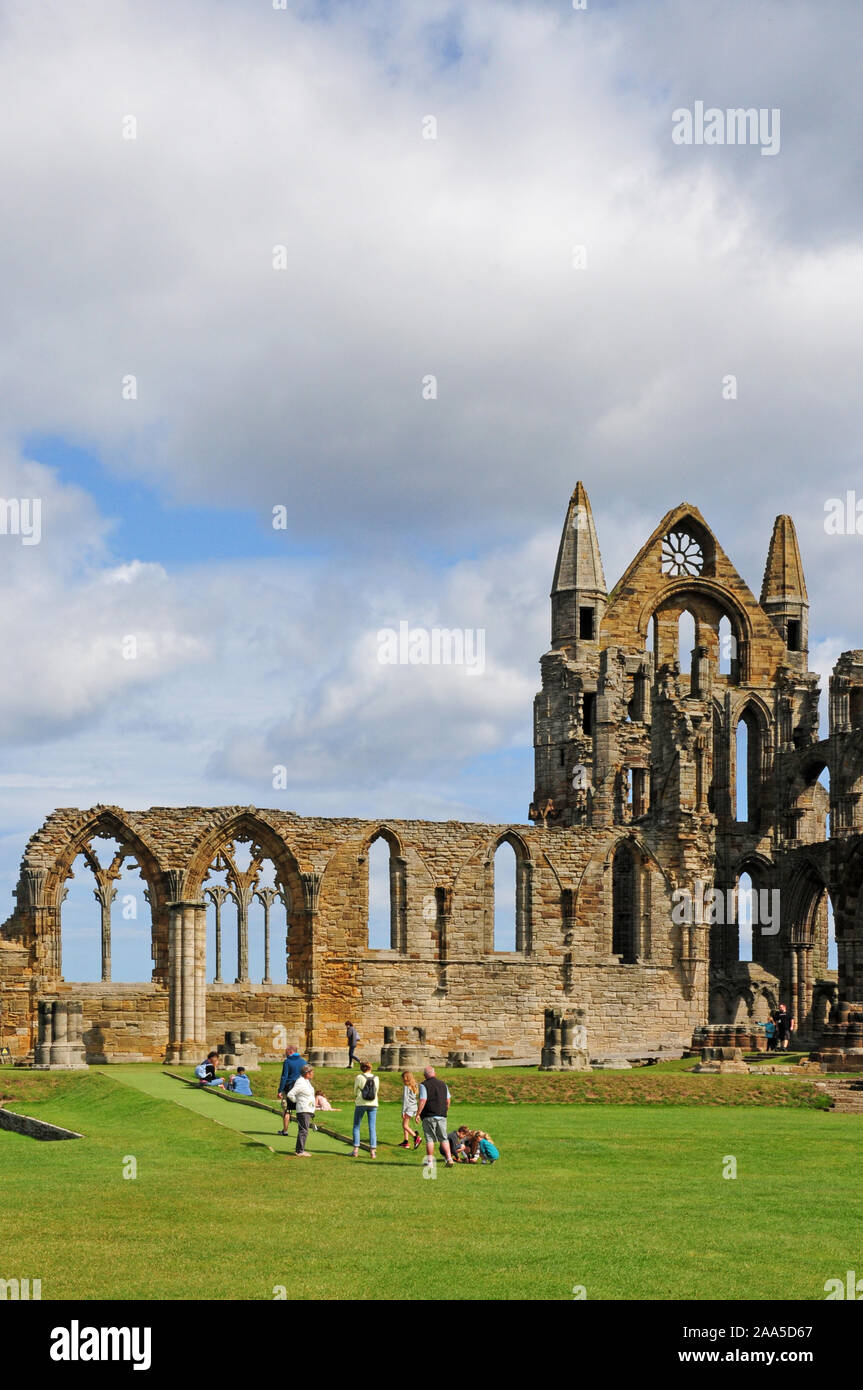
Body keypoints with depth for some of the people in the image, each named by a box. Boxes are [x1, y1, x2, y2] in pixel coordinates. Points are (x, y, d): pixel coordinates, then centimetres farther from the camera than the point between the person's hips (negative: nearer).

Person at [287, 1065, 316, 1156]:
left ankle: (298, 1149, 20)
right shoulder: (300, 1083, -18)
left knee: (303, 1130, 14)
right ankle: (300, 1151, -11)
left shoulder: (307, 1081, 13)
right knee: (303, 1130, -11)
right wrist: (296, 1101, -8)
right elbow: (290, 1094, -21)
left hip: (308, 1110, 10)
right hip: (303, 1110, -10)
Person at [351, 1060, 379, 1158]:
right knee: (372, 1128, 4)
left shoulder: (359, 1078, -8)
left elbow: (355, 1092, 0)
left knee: (356, 1127, 9)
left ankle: (356, 1150, 4)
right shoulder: (376, 1078, 1)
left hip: (361, 1103, -2)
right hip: (373, 1104, 2)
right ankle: (373, 1151, -1)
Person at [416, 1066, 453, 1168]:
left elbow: (423, 1101, -15)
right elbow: (448, 1101, 13)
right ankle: (449, 1158, 0)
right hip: (442, 1116, 4)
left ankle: (430, 1161, 2)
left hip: (429, 1116, -4)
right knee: (444, 1138, 10)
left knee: (429, 1139, 1)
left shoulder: (424, 1085, -7)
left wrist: (418, 1114, -10)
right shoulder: (443, 1085, 10)